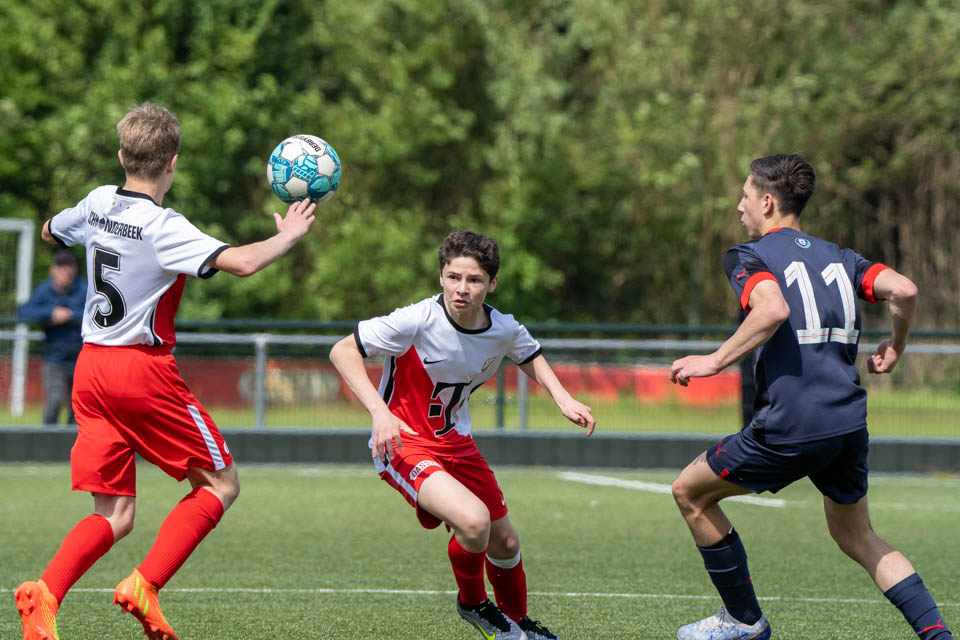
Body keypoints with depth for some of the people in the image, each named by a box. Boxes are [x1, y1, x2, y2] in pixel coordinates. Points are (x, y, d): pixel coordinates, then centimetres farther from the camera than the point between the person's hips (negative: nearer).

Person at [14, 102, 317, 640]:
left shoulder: (99, 203, 6)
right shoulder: (163, 228, -15)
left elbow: (50, 231, 27)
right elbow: (242, 262, -26)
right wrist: (287, 236, -8)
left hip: (91, 369, 7)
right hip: (143, 371, -7)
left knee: (115, 516, 7)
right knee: (220, 484, 8)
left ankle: (46, 594, -18)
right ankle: (145, 586, -8)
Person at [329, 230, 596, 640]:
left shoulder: (504, 330, -9)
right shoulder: (417, 321, -26)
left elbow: (530, 356, 15)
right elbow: (342, 350, -21)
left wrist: (563, 398, -1)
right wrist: (379, 410, -33)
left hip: (455, 440, 6)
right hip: (402, 440, -6)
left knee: (504, 542, 14)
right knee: (473, 520, -28)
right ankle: (473, 603, 3)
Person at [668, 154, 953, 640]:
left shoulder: (748, 257, 0)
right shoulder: (839, 257, 17)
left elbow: (774, 308, -22)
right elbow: (904, 290, 1)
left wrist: (715, 361, -16)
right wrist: (894, 349, 18)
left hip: (788, 426, -6)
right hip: (849, 424, 6)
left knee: (690, 491, 14)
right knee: (857, 537, 23)